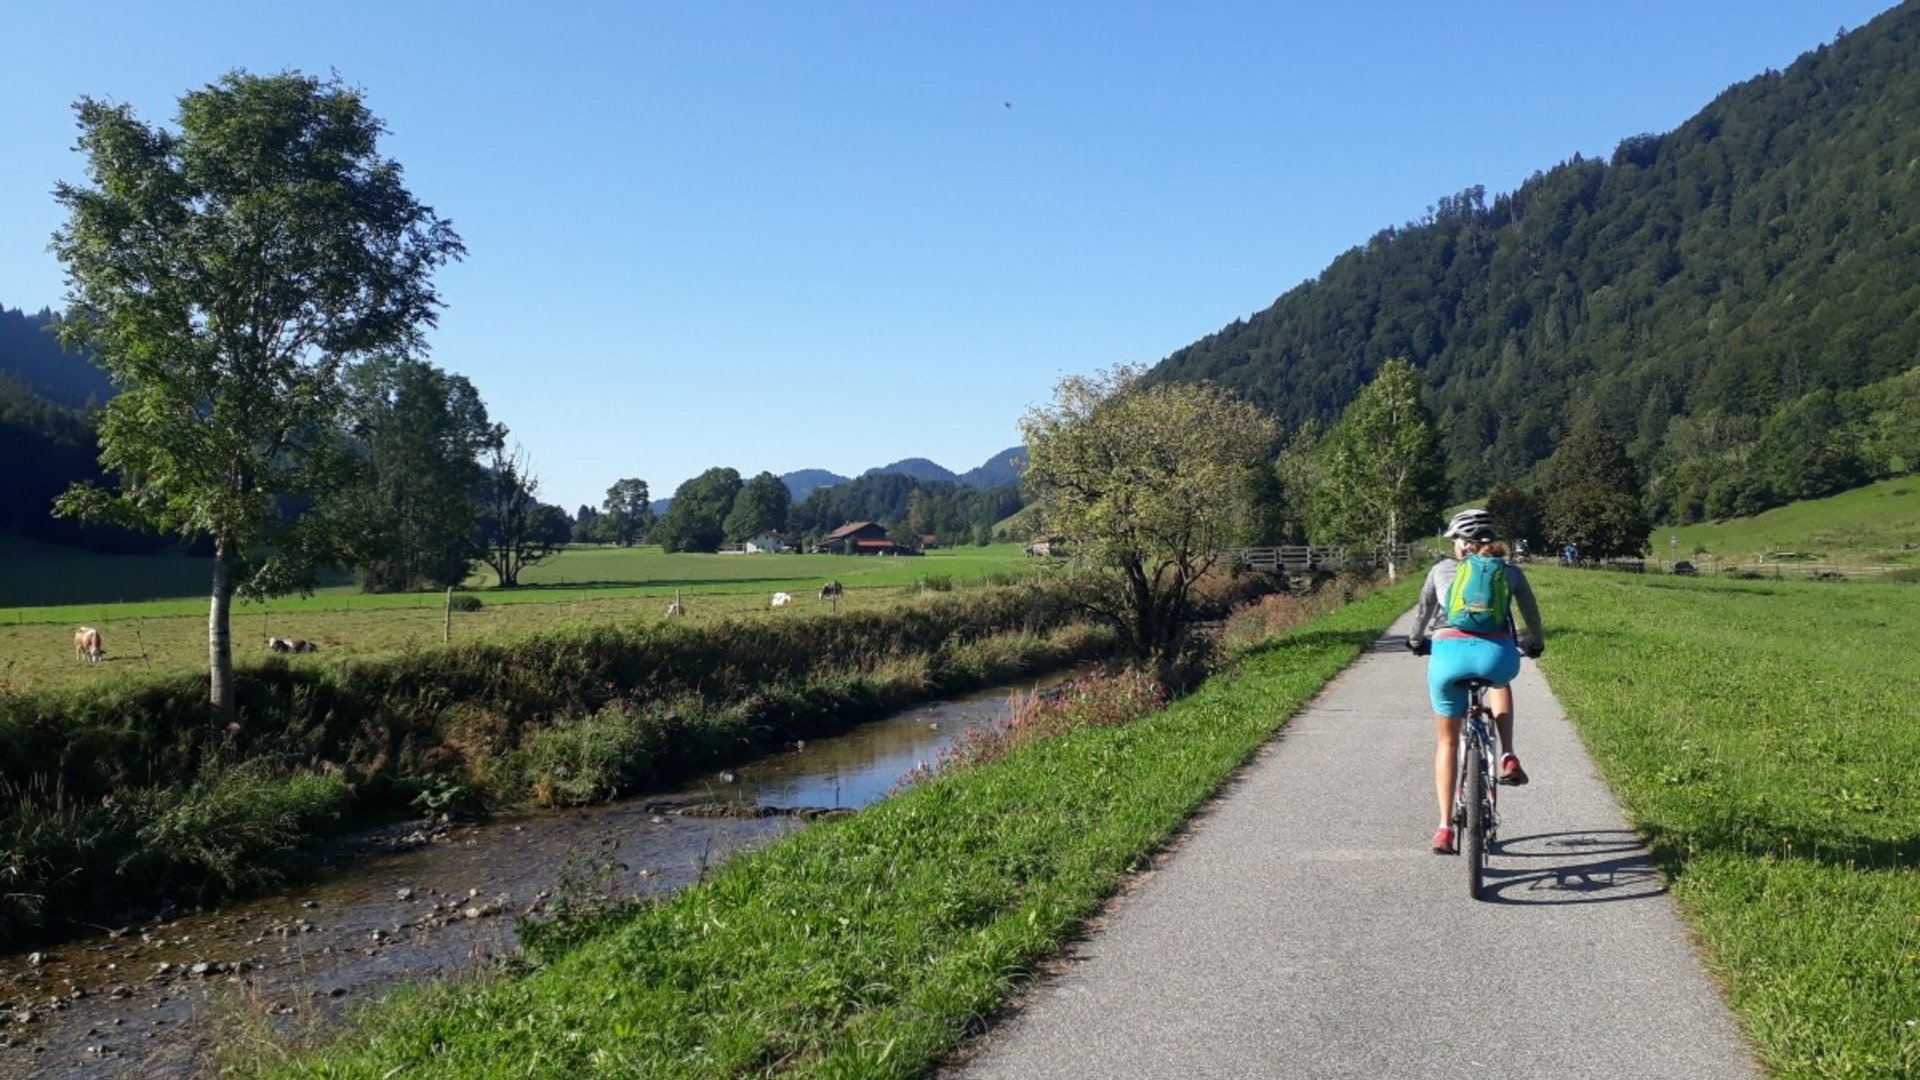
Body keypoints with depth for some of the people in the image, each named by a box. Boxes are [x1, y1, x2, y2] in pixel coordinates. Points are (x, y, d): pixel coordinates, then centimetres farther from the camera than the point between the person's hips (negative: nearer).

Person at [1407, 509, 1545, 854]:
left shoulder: (1442, 569, 21)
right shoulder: (1510, 572, 22)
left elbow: (1424, 610, 31)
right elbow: (1531, 612, 34)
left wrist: (1416, 640, 50)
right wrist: (1535, 643, 54)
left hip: (1449, 653, 0)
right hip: (1497, 654, 0)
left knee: (1447, 742, 19)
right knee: (1500, 682, 40)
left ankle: (1445, 828, 14)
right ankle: (1508, 758, 22)